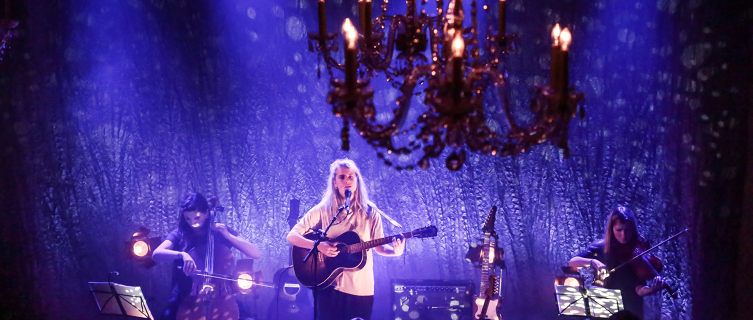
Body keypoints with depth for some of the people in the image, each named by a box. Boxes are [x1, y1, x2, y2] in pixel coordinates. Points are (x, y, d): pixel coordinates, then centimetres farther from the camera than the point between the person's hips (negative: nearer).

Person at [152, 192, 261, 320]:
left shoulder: (221, 231, 4)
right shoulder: (179, 234, 4)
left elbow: (256, 254, -3)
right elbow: (156, 254, -15)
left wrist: (228, 235, -12)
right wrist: (182, 254, -31)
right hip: (186, 295, 0)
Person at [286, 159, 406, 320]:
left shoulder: (370, 212, 2)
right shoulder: (323, 210, -2)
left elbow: (379, 247, 7)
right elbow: (292, 236, -5)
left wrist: (395, 251, -14)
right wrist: (318, 245, -21)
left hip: (362, 288, 1)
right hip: (329, 286, -1)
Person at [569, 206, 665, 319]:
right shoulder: (601, 247, 0)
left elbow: (639, 290, -13)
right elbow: (572, 262, -7)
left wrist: (651, 289, -35)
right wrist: (592, 261, -24)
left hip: (631, 312, -2)